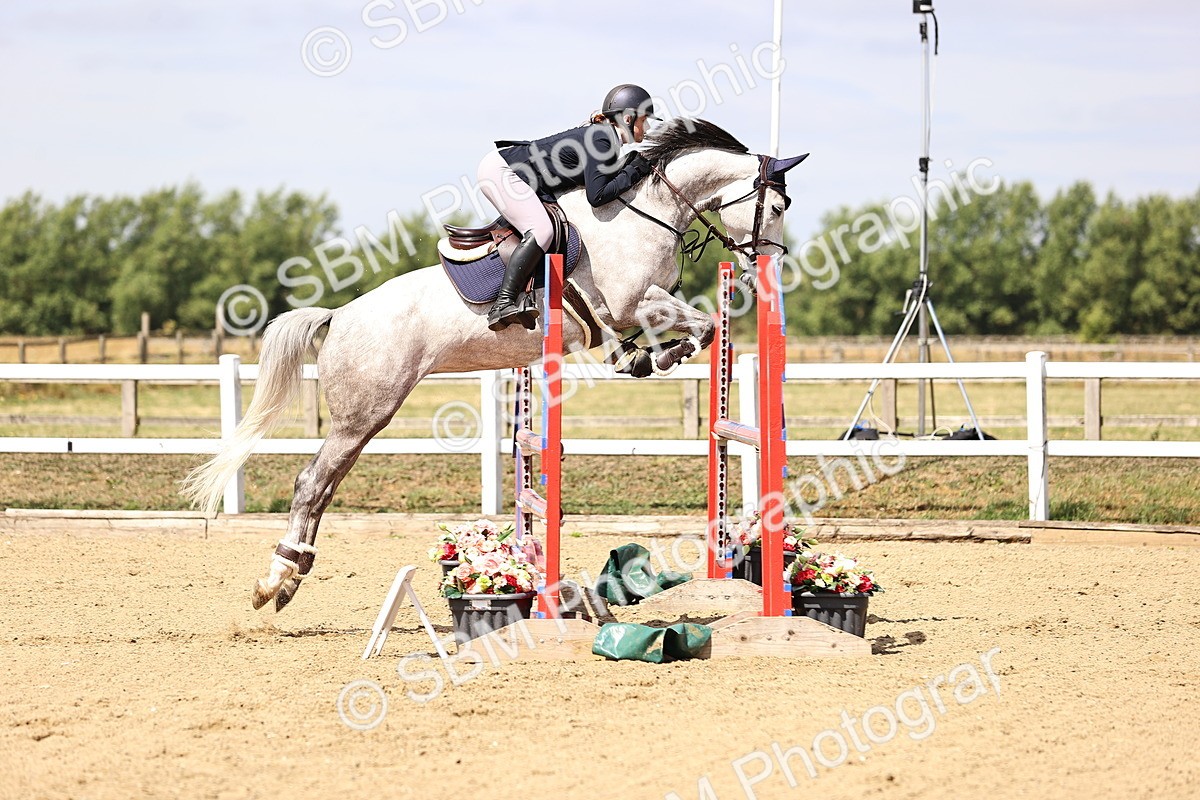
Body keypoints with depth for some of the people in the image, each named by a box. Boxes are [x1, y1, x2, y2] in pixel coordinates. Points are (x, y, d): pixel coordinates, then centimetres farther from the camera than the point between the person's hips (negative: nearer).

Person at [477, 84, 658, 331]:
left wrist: (633, 168, 5)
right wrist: (633, 173, -14)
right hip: (500, 170, -11)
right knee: (541, 231, -22)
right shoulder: (600, 140, -18)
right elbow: (596, 196, -23)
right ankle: (503, 305, -28)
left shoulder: (604, 137, 11)